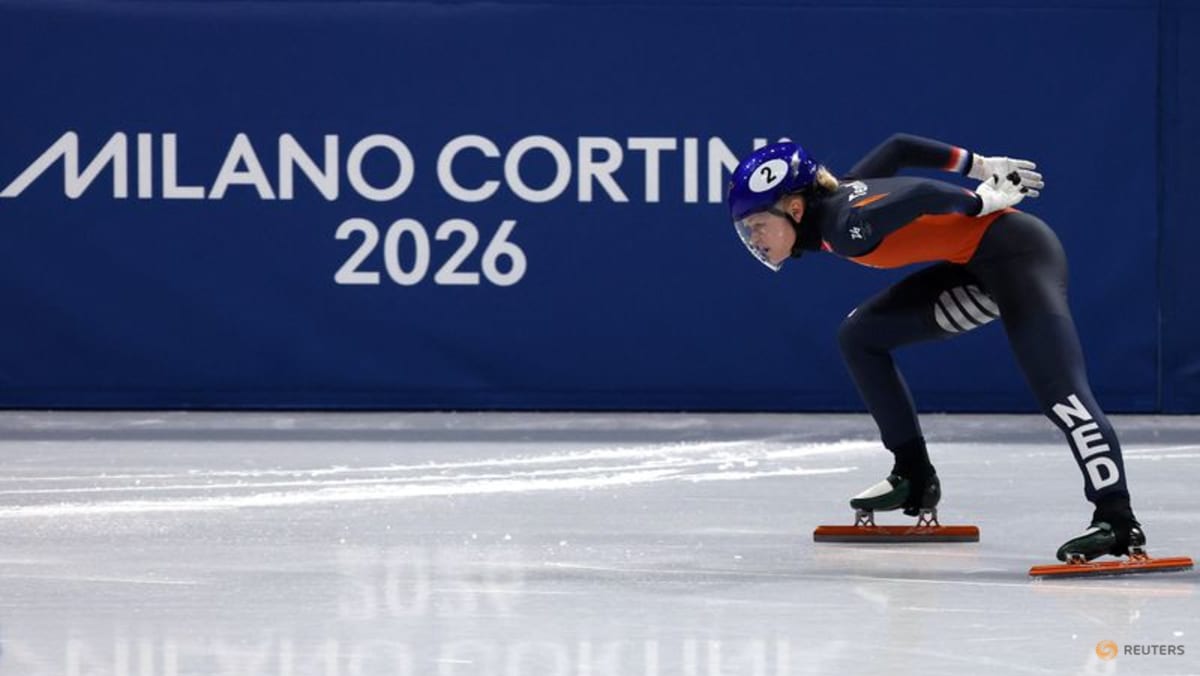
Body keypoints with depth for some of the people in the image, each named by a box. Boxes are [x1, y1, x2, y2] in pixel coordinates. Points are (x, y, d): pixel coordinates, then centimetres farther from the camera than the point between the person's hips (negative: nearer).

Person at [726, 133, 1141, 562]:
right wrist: (982, 167, 17)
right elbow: (897, 149, 17)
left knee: (1057, 391, -24)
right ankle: (915, 478, 19)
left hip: (1018, 251, -10)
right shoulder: (833, 200, 7)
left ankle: (1118, 521, -34)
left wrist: (981, 202, -13)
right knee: (859, 337, 15)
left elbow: (918, 196, -28)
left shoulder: (845, 227, -21)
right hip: (976, 266, 10)